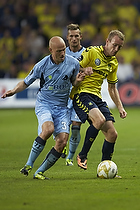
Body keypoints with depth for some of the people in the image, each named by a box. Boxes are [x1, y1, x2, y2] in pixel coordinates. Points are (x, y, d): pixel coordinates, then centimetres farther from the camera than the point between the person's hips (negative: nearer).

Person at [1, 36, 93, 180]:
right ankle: (29, 164, -17)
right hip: (43, 103, -3)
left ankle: (40, 172, 1)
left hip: (62, 107, 3)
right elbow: (26, 82, 7)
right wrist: (14, 91, -10)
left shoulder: (73, 63, -4)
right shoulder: (42, 65, -8)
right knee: (48, 129, -32)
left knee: (62, 141, -14)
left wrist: (78, 80, -9)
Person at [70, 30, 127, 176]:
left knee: (112, 134, -2)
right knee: (99, 120, -32)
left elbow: (112, 88, 25)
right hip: (82, 94, -8)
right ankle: (82, 156, -16)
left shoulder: (113, 63, 16)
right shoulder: (91, 52, -6)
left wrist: (120, 107, 17)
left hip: (97, 98, 8)